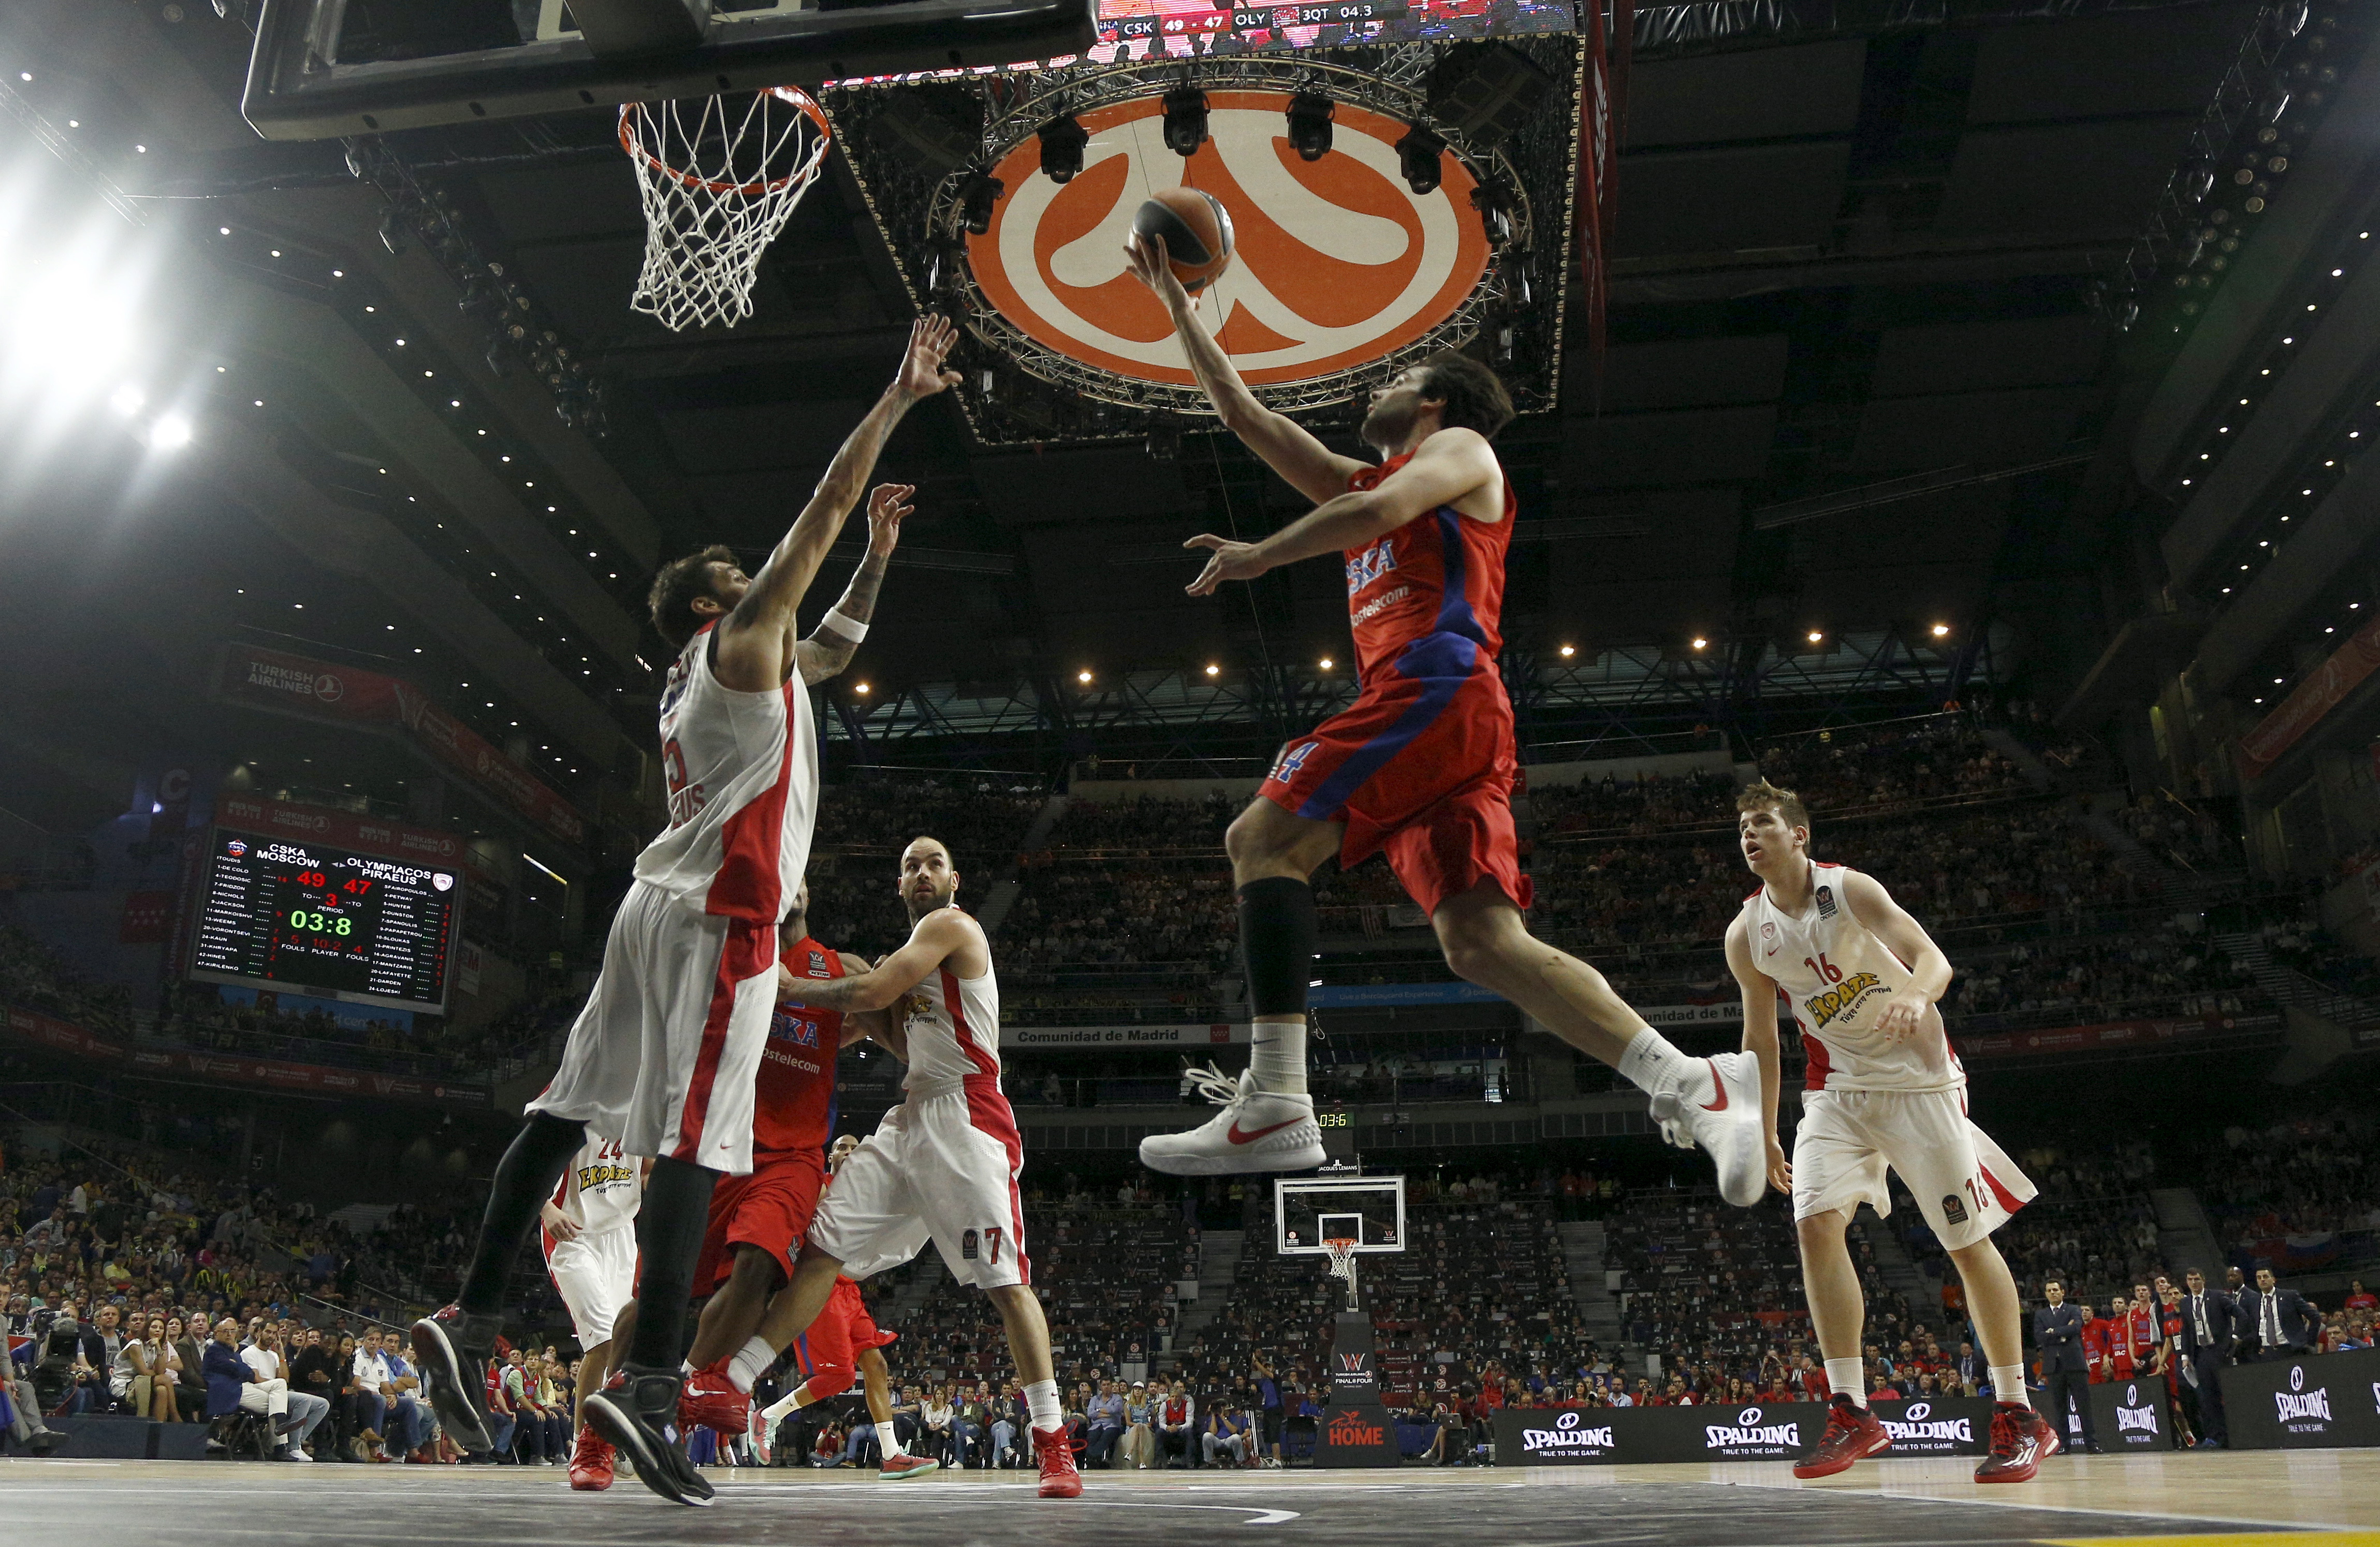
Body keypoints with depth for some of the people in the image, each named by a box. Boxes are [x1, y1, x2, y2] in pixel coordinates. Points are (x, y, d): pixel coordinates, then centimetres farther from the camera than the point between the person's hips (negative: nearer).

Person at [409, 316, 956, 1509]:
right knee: (693, 1138, -14)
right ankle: (646, 1387, -18)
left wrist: (880, 549, 38)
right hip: (720, 912, -10)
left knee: (568, 1109, 7)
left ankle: (470, 1320, 8)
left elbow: (829, 651, 40)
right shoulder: (739, 639, 3)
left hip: (661, 905, 10)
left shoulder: (706, 677, 27)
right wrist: (900, 397, 5)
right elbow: (820, 508, -1)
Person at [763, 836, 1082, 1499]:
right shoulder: (918, 949, 23)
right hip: (913, 1115, 9)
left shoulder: (951, 926, -6)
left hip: (968, 1117, -9)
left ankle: (1052, 1440, -7)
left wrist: (789, 988, -2)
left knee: (1006, 1281, -11)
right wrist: (872, 1018, 9)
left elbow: (870, 991, -16)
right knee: (822, 1245, 2)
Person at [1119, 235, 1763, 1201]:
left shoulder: (1459, 447, 13)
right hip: (1440, 713, 8)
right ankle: (1698, 1087, -12)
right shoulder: (1363, 482, 35)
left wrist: (1256, 557, -2)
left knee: (1262, 842, -15)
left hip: (1436, 686, -8)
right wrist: (1175, 301, 40)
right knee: (1482, 942, -6)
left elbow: (1380, 510, -11)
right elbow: (1241, 412, 37)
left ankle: (1274, 1109, -22)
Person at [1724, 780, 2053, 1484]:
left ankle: (2019, 1416, 12)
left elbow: (1933, 957, -19)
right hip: (1838, 1087, 4)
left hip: (1917, 1077, -3)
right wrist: (1764, 1135, 11)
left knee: (1969, 1239, -1)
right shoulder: (1746, 936, 0)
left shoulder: (1850, 889, -12)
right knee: (1817, 1222, -16)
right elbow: (1760, 1041, 9)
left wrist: (1916, 995, -43)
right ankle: (1852, 1414, -10)